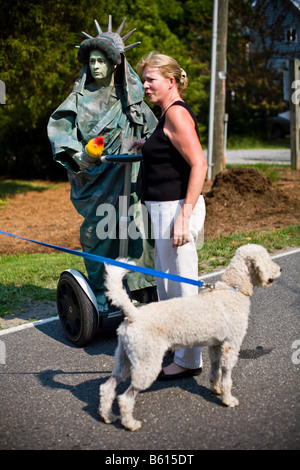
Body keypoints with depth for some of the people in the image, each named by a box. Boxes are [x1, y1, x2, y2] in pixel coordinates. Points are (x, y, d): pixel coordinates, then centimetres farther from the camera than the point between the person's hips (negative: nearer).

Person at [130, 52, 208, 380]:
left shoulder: (177, 113, -14)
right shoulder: (169, 113, 16)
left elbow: (199, 165, -22)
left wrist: (184, 216, -26)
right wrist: (149, 145, 22)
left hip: (177, 208, -11)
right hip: (163, 208, 11)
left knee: (182, 286, -1)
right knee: (165, 283, 19)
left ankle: (189, 360, 12)